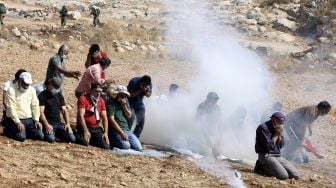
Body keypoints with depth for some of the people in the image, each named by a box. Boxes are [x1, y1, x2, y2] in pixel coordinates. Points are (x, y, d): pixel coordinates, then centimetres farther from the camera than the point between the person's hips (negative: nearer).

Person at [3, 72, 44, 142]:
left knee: (40, 136, -13)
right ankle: (8, 130, 4)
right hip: (15, 120, -5)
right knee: (21, 137, -27)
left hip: (29, 119, 5)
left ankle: (24, 131, 13)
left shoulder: (31, 90, 11)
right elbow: (11, 108, -15)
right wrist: (18, 122, -22)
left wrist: (36, 120, 0)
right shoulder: (12, 90, -8)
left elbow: (35, 106, 12)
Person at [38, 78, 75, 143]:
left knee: (72, 138, -13)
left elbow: (64, 110, 14)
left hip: (58, 123, 6)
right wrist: (47, 125, -25)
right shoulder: (42, 96, -4)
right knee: (51, 139, -33)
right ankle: (50, 133, 2)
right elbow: (41, 112, -12)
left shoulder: (59, 96, 16)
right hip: (48, 123, -6)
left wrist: (68, 124, -1)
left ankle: (56, 134, 11)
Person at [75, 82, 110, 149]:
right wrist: (85, 130, -25)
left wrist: (106, 132, -6)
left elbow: (104, 117, 7)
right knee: (85, 143, -32)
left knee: (106, 147, -13)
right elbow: (81, 115, -16)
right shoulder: (83, 98, -7)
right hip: (84, 127, -5)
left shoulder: (101, 101, 11)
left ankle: (92, 141, 13)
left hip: (96, 128, 5)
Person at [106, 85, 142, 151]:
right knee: (126, 146, -27)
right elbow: (111, 120, -16)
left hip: (126, 129, 7)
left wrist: (124, 106, -8)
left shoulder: (125, 101, 12)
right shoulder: (110, 102, -10)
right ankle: (112, 142, 0)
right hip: (115, 130, -7)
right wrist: (122, 133, -19)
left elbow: (129, 116, 10)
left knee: (138, 148, -6)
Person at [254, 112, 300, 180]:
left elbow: (281, 145, 11)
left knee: (295, 175, -4)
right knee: (284, 176, -26)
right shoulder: (263, 128, -13)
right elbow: (268, 146, -20)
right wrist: (276, 135, -10)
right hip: (266, 156, -8)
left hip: (278, 156, 8)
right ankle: (262, 167, -4)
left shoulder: (277, 128, 12)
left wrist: (280, 134, -4)